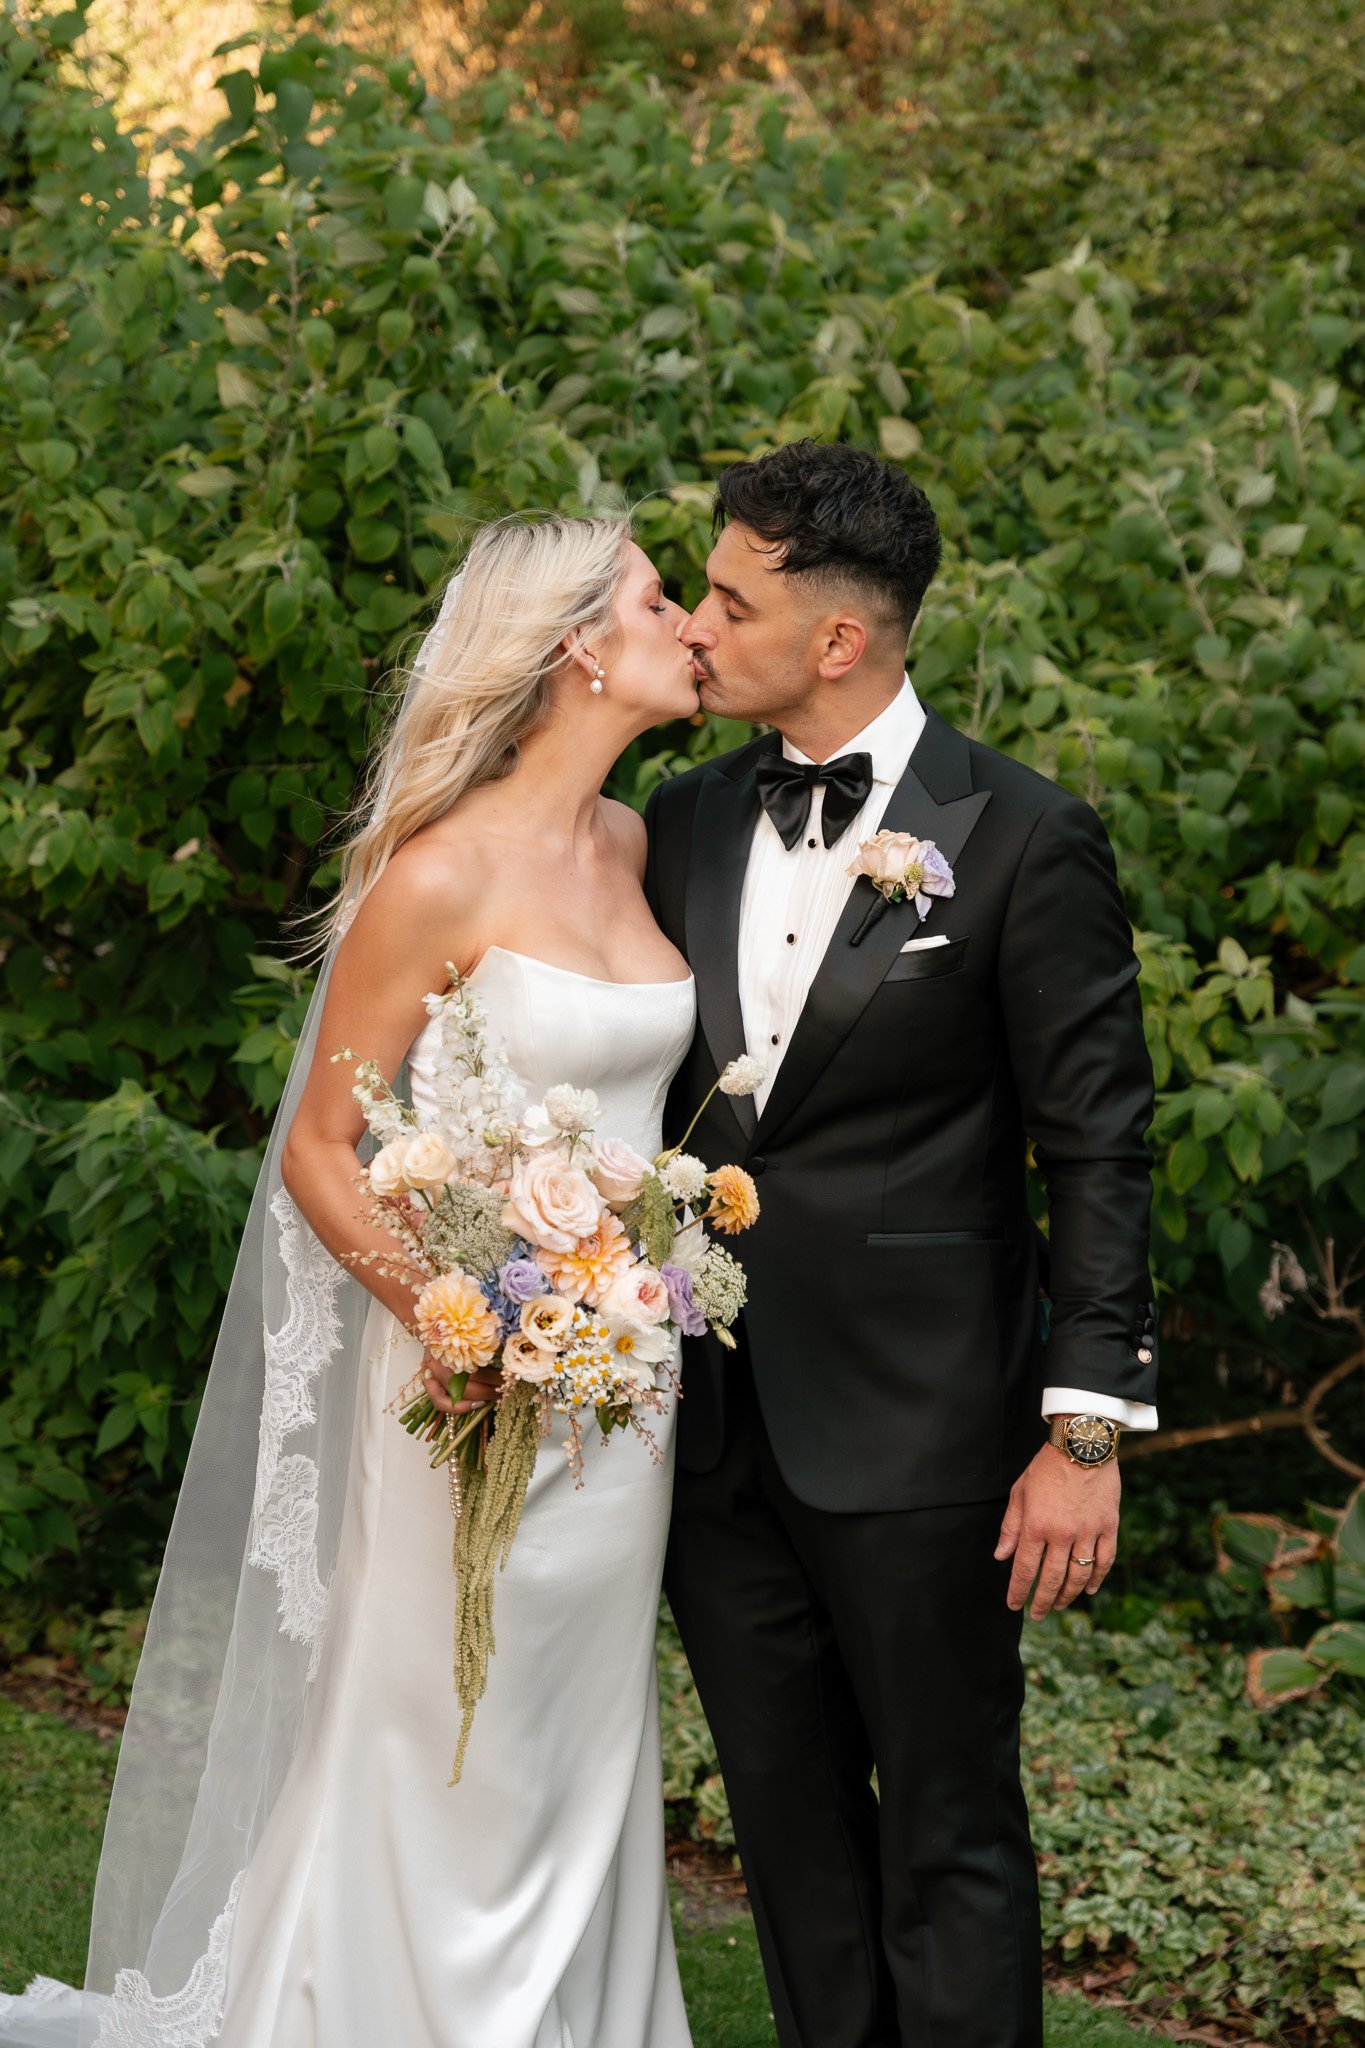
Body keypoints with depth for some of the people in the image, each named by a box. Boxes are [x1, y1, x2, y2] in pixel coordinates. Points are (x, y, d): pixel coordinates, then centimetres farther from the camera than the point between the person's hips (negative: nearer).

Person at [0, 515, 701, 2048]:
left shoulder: (631, 846, 7)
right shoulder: (439, 877, -15)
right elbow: (318, 1148, -11)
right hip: (477, 1385, -7)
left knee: (584, 1763, 14)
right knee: (451, 1767, 0)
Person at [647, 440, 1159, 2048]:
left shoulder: (1019, 839, -9)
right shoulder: (685, 824, 7)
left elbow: (1096, 1147, -9)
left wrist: (1087, 1429, -11)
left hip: (916, 1437, -6)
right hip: (719, 1435, 6)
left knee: (949, 1848, 4)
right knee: (791, 1837, 15)